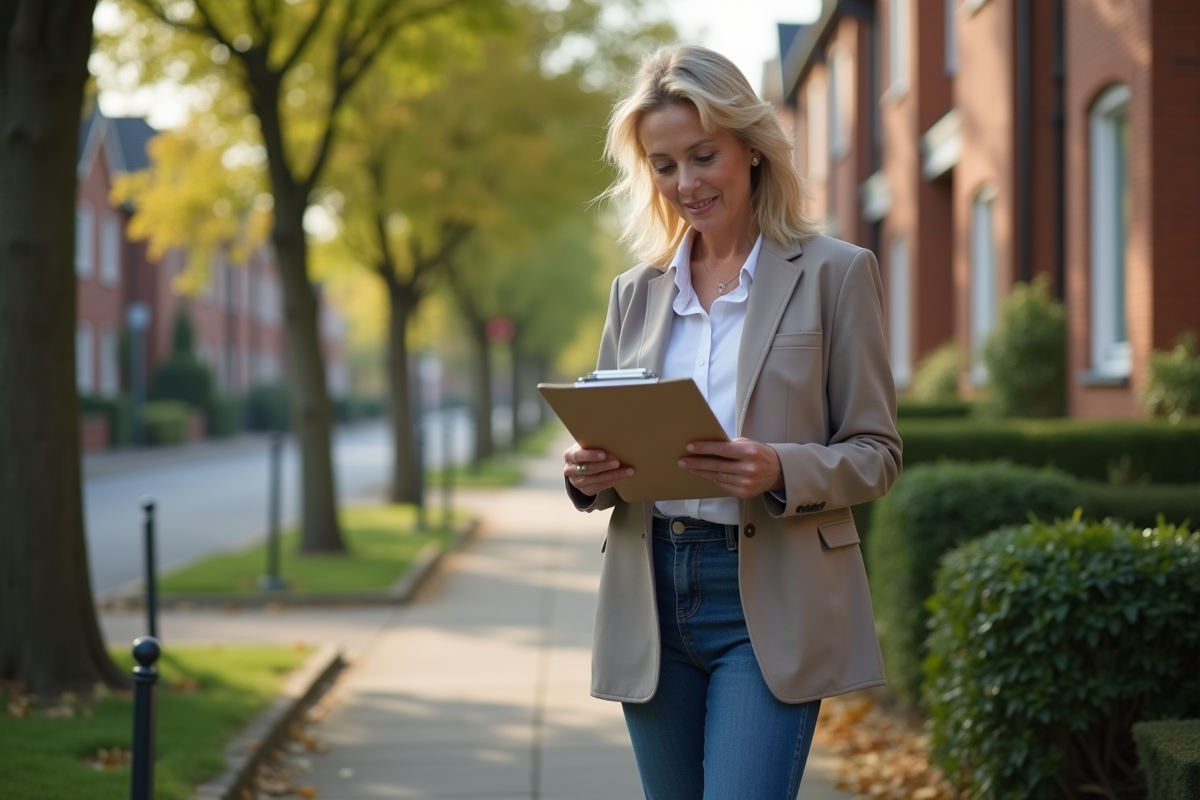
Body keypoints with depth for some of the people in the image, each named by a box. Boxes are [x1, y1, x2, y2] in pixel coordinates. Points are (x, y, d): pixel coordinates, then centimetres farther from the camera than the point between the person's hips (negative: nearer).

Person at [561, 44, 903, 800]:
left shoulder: (835, 274, 0)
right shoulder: (636, 291, 13)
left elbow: (876, 452, -1)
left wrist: (779, 471, -21)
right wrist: (589, 474, -8)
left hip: (770, 606, -4)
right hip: (651, 602, 5)